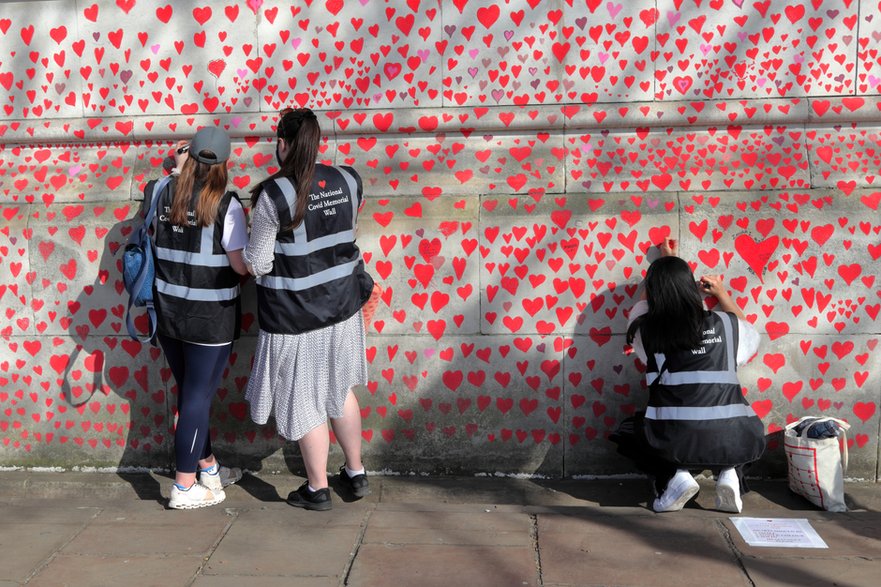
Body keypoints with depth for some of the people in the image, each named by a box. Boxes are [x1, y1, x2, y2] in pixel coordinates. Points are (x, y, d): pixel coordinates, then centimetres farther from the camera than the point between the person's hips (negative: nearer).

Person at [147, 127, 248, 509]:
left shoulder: (162, 196, -1)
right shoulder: (225, 205, -15)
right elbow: (242, 265, -17)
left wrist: (177, 172, 19)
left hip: (168, 312, 5)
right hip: (210, 318, -5)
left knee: (189, 391, 18)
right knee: (198, 397, 5)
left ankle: (208, 469, 34)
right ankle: (184, 488, 12)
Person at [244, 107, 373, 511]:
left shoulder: (274, 195, -19)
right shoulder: (348, 181, -3)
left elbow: (257, 264, -13)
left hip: (294, 315, -5)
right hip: (341, 305, 6)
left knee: (304, 402, 9)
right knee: (339, 389, 22)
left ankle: (317, 489, 22)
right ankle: (356, 474, 32)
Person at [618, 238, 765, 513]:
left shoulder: (646, 329, 4)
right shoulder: (725, 324, 7)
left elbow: (646, 301, 30)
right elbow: (749, 333, 34)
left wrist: (665, 262, 42)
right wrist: (722, 294, 42)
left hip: (675, 444, -2)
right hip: (733, 443, 2)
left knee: (640, 428, 31)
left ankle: (674, 475, 5)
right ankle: (730, 473, 9)